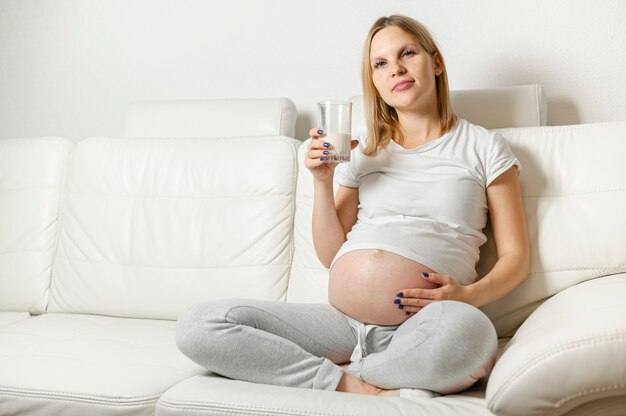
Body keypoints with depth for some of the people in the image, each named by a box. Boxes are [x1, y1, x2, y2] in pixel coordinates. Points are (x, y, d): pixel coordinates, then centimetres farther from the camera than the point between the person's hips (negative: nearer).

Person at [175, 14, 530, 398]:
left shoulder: (483, 147, 11)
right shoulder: (362, 152, 20)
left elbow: (516, 257, 8)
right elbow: (331, 255, 15)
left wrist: (470, 294, -12)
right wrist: (322, 182, 2)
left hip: (419, 334, -3)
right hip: (342, 324, 3)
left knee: (466, 328, -42)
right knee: (198, 325, -16)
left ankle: (345, 373, -14)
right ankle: (355, 387, -18)